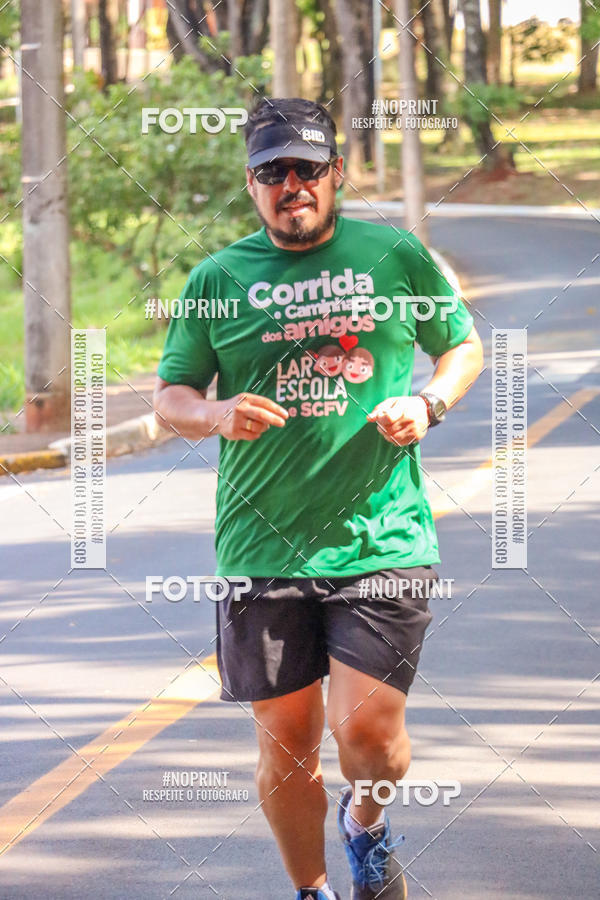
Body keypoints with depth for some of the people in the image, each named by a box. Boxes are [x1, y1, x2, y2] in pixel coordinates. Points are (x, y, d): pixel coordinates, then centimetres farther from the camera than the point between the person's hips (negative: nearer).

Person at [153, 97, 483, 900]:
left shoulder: (396, 256, 5)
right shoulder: (218, 279, 6)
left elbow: (463, 345, 17)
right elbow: (170, 397, 11)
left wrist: (428, 404, -3)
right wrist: (216, 415, -12)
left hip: (382, 537, -1)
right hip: (262, 547, 1)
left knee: (367, 726, -10)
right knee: (285, 740, 6)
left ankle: (367, 826, 24)